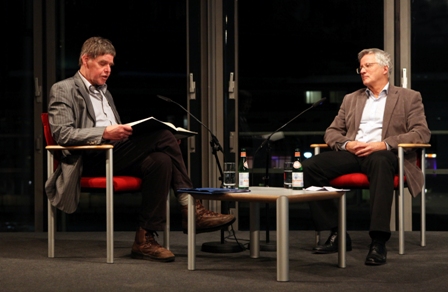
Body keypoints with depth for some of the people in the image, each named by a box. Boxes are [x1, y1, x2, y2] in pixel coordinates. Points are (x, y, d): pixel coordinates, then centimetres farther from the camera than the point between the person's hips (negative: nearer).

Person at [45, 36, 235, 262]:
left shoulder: (105, 93, 30)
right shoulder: (63, 90, 4)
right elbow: (61, 134, -10)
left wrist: (123, 132, 4)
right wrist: (104, 133, -23)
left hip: (115, 154, 8)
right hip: (91, 160, -8)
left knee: (160, 160, -26)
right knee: (162, 136, -24)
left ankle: (145, 239, -27)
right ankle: (191, 208, -19)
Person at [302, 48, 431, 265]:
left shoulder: (409, 98, 13)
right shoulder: (351, 99, 26)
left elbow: (422, 133, 0)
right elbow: (331, 132, 21)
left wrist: (384, 144, -15)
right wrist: (346, 143, -5)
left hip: (385, 155, -4)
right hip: (352, 154, 4)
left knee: (380, 161, -42)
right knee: (310, 167, -23)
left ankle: (379, 241, -42)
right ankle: (337, 234, -16)